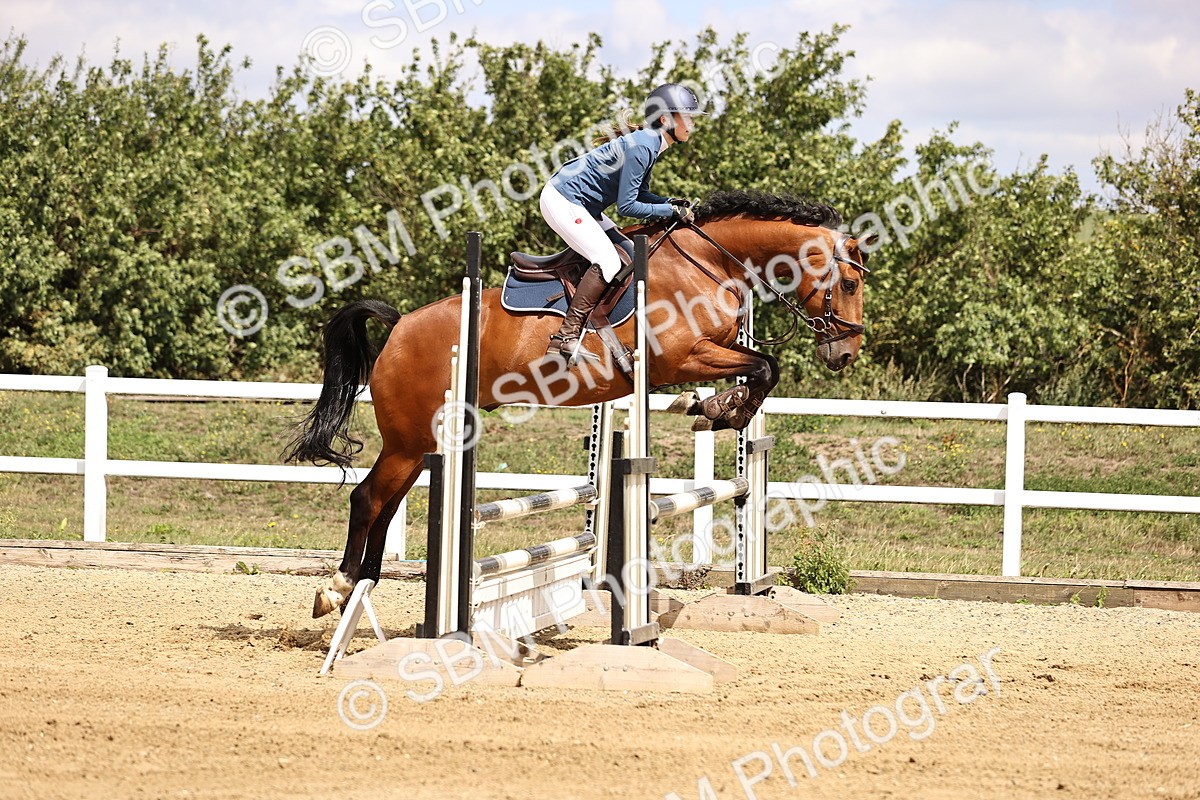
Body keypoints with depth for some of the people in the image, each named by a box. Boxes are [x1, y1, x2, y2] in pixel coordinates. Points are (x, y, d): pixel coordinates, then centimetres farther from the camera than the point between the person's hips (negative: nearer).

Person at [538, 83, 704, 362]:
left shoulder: (650, 143, 8)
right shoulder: (641, 147, -23)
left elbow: (641, 194, 17)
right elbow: (627, 206, -23)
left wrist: (670, 202, 0)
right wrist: (671, 211, -17)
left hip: (580, 206, 11)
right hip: (562, 202, -11)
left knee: (630, 254, 10)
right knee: (608, 262, -20)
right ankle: (566, 337, -21)